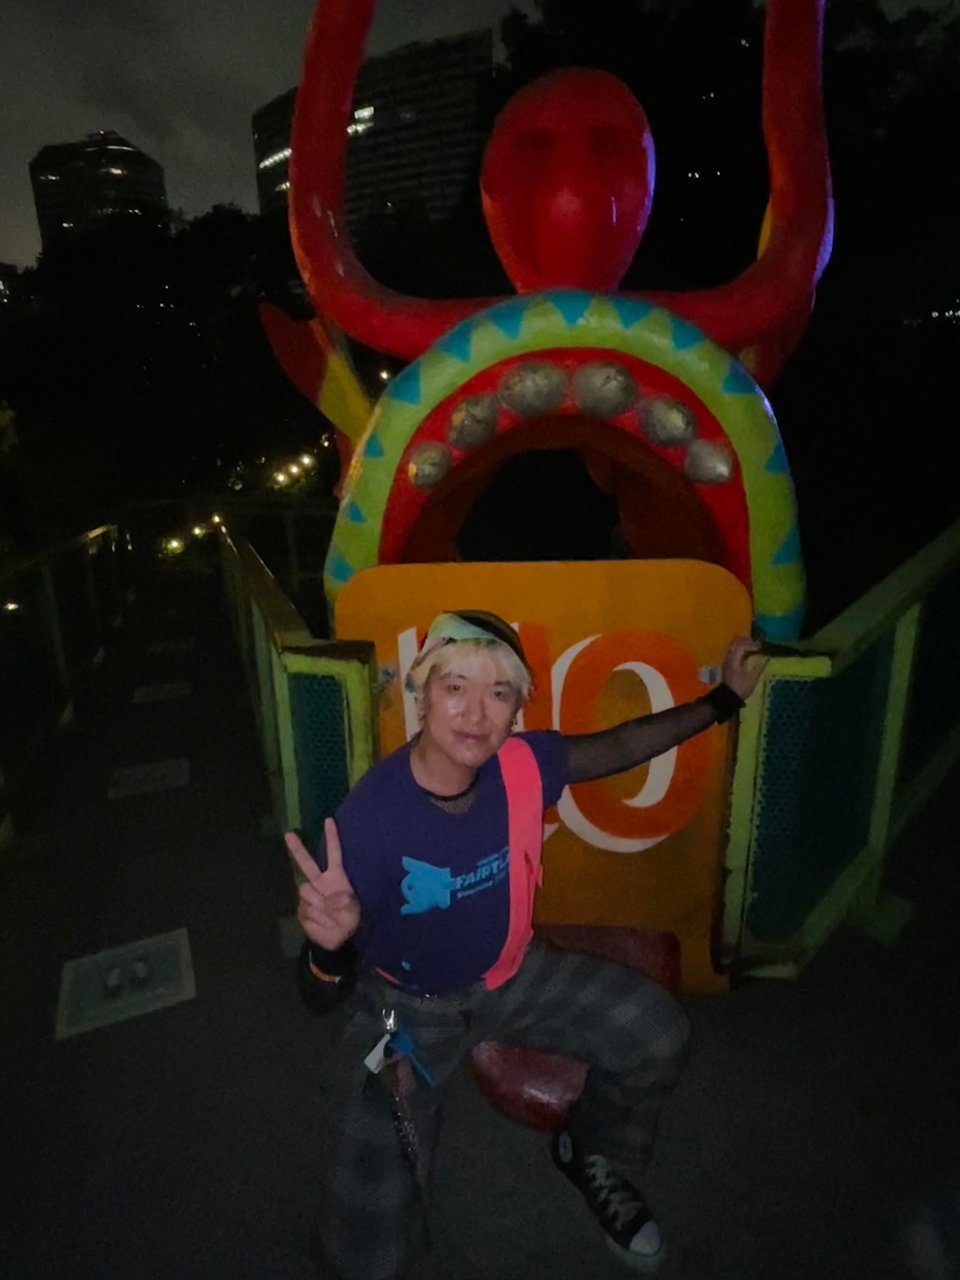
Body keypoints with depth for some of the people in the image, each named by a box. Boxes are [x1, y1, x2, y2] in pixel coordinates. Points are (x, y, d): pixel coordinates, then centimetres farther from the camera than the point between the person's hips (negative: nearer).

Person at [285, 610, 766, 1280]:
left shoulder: (523, 765, -21)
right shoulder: (368, 820, -32)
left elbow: (618, 746, -2)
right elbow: (321, 992, -24)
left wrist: (724, 699, 4)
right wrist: (330, 943, -49)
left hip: (513, 972, 4)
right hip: (407, 1006, -3)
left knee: (658, 1034, -7)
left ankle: (595, 1157, 25)